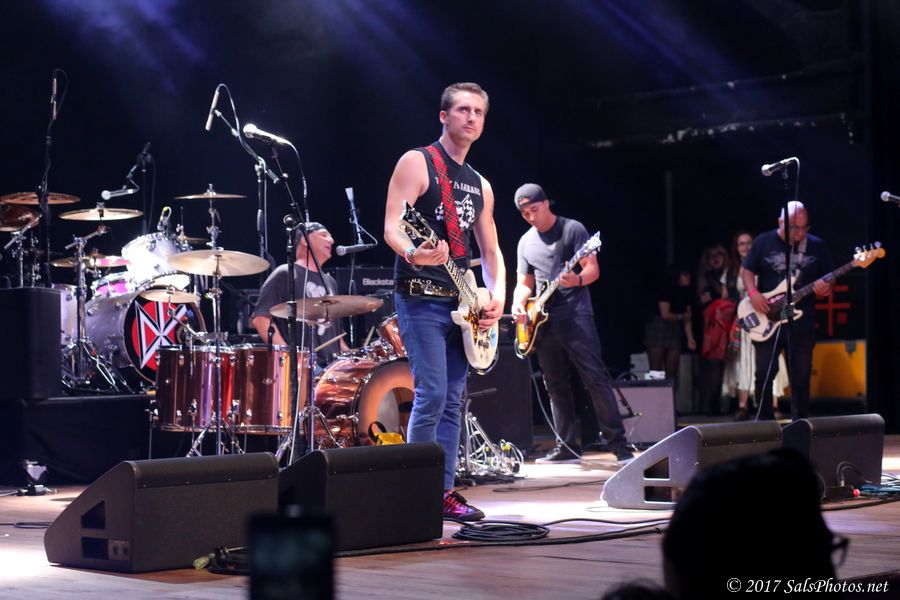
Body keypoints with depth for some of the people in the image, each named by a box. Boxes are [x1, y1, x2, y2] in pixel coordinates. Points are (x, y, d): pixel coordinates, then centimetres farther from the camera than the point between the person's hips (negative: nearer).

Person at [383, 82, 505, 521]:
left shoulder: (480, 185, 17)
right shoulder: (417, 163, -3)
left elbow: (490, 250, 20)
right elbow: (391, 226, -13)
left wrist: (497, 294, 3)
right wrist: (413, 253, -34)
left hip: (461, 303, 7)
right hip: (421, 299, -7)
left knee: (452, 400, 7)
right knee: (431, 394, -14)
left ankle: (444, 491, 13)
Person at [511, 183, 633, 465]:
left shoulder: (573, 229, -2)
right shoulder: (526, 242, 15)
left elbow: (593, 269, -7)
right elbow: (524, 283, 18)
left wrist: (577, 280, -29)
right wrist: (518, 303, -3)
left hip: (576, 316, -6)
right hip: (543, 322, 6)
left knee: (596, 379, -11)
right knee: (556, 386, 7)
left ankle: (619, 445, -11)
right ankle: (567, 447, 13)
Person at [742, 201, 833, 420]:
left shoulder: (817, 246, 4)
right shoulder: (763, 242, 2)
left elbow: (829, 281, 8)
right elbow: (747, 270, 7)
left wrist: (824, 289, -15)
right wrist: (753, 293, -11)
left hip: (802, 323, 1)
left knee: (801, 377, 4)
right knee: (764, 374, 0)